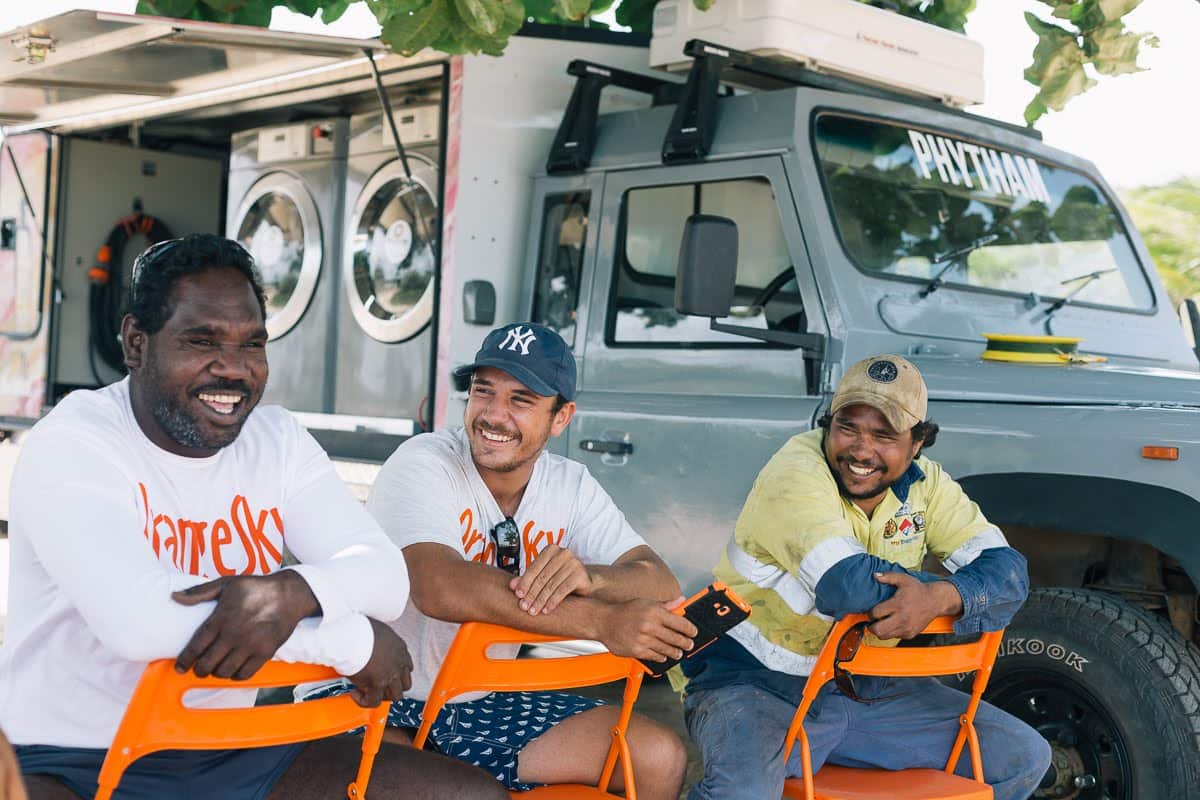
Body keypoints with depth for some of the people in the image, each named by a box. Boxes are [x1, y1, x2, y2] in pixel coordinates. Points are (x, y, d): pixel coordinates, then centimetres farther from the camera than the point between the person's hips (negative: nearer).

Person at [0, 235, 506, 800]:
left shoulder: (278, 439, 5)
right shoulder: (71, 445, -12)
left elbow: (386, 578, -5)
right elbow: (139, 621, -28)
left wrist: (294, 592, -29)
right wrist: (355, 642, -20)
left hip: (231, 751, 7)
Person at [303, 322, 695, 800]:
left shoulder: (571, 486, 2)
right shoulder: (424, 465, -14)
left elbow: (662, 586, -7)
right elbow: (439, 588, -32)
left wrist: (588, 577, -31)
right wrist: (603, 622, -36)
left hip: (485, 706, 6)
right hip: (377, 702, -6)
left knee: (660, 756, -8)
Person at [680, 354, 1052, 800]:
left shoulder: (923, 484, 1)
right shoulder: (796, 474, -19)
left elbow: (1006, 570, -9)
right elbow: (847, 585, -32)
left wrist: (941, 596, -30)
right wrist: (938, 586, -16)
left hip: (867, 688, 7)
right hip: (757, 684, -6)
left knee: (1023, 756, 4)